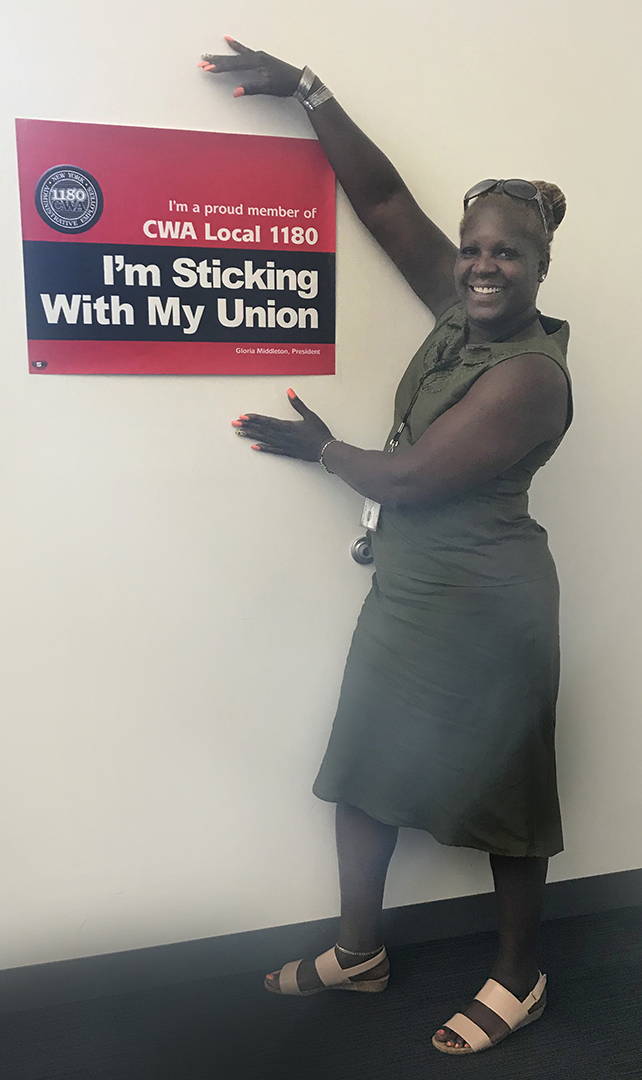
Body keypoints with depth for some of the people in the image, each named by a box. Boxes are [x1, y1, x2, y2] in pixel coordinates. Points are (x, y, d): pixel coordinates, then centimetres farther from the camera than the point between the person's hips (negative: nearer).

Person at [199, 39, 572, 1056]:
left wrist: (320, 447, -3)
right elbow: (384, 199, 2)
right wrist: (306, 89, -3)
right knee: (367, 768, 16)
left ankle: (520, 980, 34)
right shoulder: (462, 309, 2)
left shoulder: (529, 371, -19)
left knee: (499, 783, 9)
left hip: (483, 603, -8)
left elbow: (408, 479, -19)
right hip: (409, 588, 8)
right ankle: (359, 953, 37)